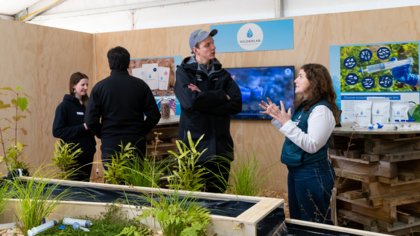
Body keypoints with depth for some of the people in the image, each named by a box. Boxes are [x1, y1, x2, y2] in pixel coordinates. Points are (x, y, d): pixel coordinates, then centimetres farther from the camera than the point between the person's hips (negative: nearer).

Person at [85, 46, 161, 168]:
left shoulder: (99, 87, -3)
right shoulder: (140, 85, 0)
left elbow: (90, 121, -5)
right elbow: (154, 116, -1)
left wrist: (103, 135, 10)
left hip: (110, 145, -1)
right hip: (136, 144, 1)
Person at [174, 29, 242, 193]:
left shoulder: (222, 75, 10)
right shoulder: (184, 72, 0)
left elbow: (236, 104, -4)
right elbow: (191, 100, -20)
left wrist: (205, 99, -14)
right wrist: (222, 96, -7)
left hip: (220, 147, 4)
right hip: (194, 144, -3)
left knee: (218, 194, 12)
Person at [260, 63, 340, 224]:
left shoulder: (321, 109, -18)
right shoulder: (302, 106, 10)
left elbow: (312, 145, -24)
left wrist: (287, 123, -26)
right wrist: (277, 117, 7)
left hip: (312, 174, -9)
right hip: (296, 170, 9)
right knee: (296, 221, 21)